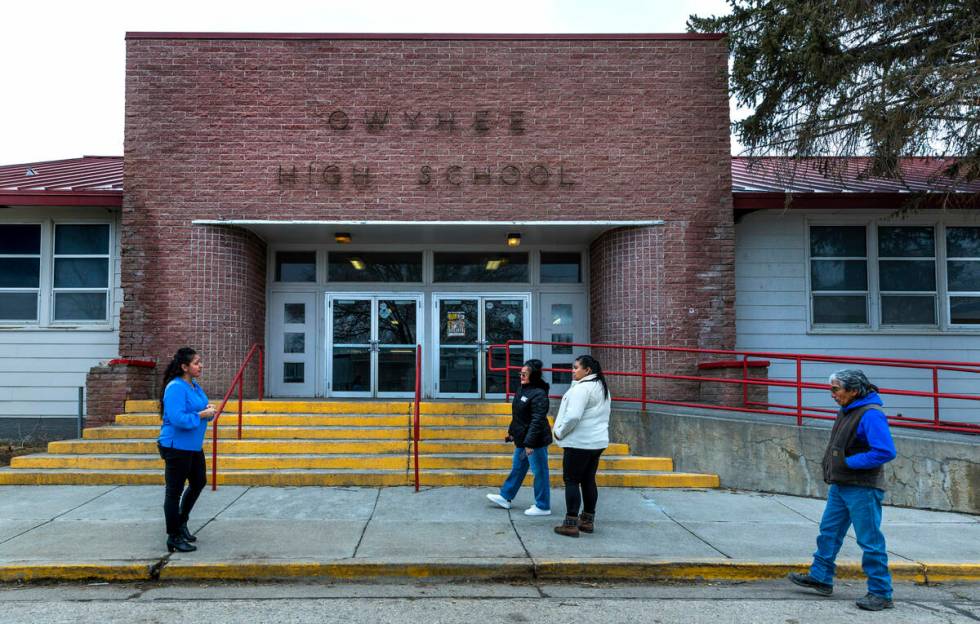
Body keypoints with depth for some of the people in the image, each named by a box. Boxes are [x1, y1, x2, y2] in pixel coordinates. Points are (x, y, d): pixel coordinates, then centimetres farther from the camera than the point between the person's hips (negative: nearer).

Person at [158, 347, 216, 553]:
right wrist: (201, 415, -19)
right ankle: (174, 537, 12)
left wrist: (209, 409, -2)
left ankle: (181, 522, 38)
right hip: (176, 447, -10)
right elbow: (178, 419, -29)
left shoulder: (195, 386, 8)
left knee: (199, 482, 22)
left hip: (193, 446, 10)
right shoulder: (175, 388, -21)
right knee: (174, 491, 1)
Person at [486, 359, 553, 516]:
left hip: (536, 441, -10)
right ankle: (505, 497, 35)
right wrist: (512, 432, 23)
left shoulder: (539, 394, -21)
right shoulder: (523, 389, 9)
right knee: (517, 469, 21)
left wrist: (529, 443, -27)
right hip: (521, 439, 10)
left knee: (540, 472, 2)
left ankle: (543, 507, 13)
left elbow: (537, 421, -25)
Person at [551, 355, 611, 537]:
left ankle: (571, 524, 0)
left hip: (578, 443, -9)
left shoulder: (582, 388, -17)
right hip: (598, 441, 9)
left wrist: (560, 432, -11)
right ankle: (588, 521, 22)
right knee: (589, 480, 15)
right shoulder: (602, 388, 14)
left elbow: (573, 416, -26)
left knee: (572, 481, -2)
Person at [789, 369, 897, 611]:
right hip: (840, 486, 10)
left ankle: (881, 593, 10)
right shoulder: (846, 411, 10)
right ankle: (821, 578, 26)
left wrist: (849, 463, -20)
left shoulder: (870, 415, -20)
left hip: (862, 490, -10)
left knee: (870, 541, -1)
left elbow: (886, 451, -27)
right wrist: (832, 473, 13)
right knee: (828, 532, 15)